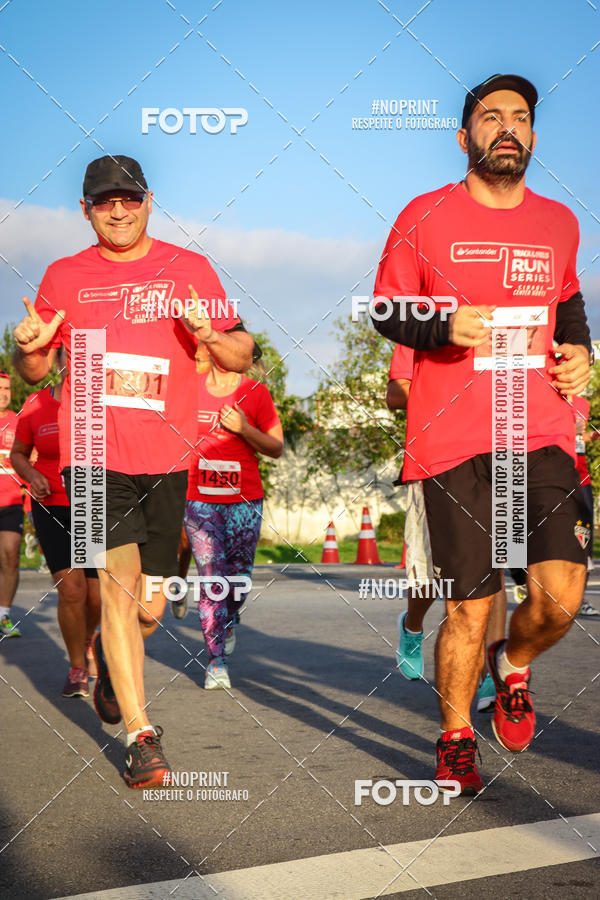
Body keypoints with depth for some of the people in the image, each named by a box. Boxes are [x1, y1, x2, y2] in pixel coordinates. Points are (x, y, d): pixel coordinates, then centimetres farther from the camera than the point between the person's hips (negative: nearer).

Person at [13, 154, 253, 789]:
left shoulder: (189, 270, 8)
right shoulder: (64, 277, 10)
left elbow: (242, 357, 9)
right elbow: (33, 372, 17)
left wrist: (210, 336, -12)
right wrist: (29, 348, -7)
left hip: (166, 459, 1)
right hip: (93, 455, -1)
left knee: (148, 607, 8)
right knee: (119, 582, -15)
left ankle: (110, 657, 43)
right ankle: (142, 736, -8)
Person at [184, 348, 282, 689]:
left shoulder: (256, 392, 2)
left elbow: (277, 448, 2)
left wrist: (244, 428, -14)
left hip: (245, 500, 0)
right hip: (199, 499, 0)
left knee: (238, 576, 9)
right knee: (211, 579, -8)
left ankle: (229, 621, 42)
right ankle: (216, 661, -4)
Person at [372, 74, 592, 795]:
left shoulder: (558, 223, 14)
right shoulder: (426, 218, 3)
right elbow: (385, 309, 6)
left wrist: (579, 351, 10)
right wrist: (445, 326, -13)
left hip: (541, 432, 3)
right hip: (453, 436, -3)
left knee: (561, 597, -11)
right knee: (470, 607, 0)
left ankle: (513, 663, 24)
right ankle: (455, 737, 24)